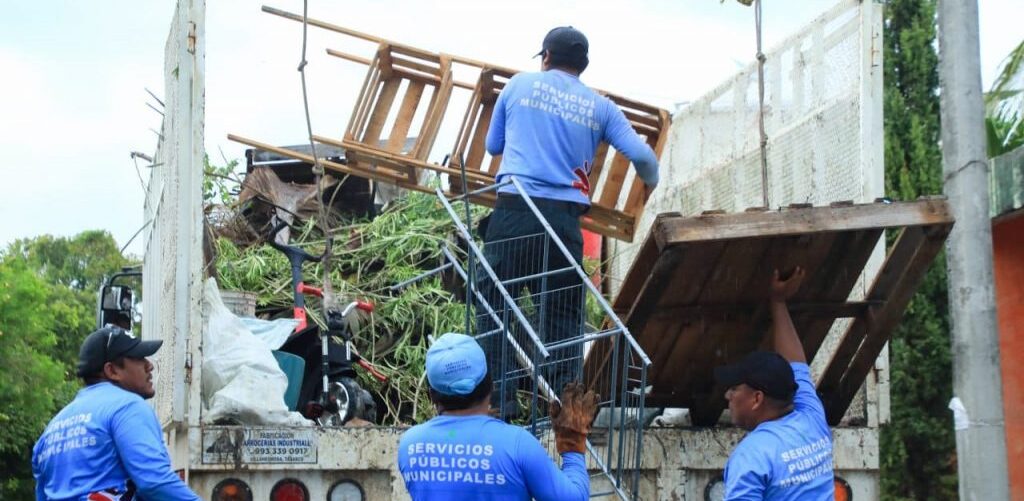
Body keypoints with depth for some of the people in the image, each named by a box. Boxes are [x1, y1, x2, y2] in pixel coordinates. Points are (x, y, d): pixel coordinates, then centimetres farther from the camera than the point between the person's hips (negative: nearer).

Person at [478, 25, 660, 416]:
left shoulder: (520, 84, 11)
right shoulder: (599, 107, 12)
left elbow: (493, 145, 19)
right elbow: (641, 154, 3)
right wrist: (650, 183, 24)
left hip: (515, 209, -1)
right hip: (565, 217, 1)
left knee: (494, 303, 5)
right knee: (563, 315, 9)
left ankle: (498, 395, 0)